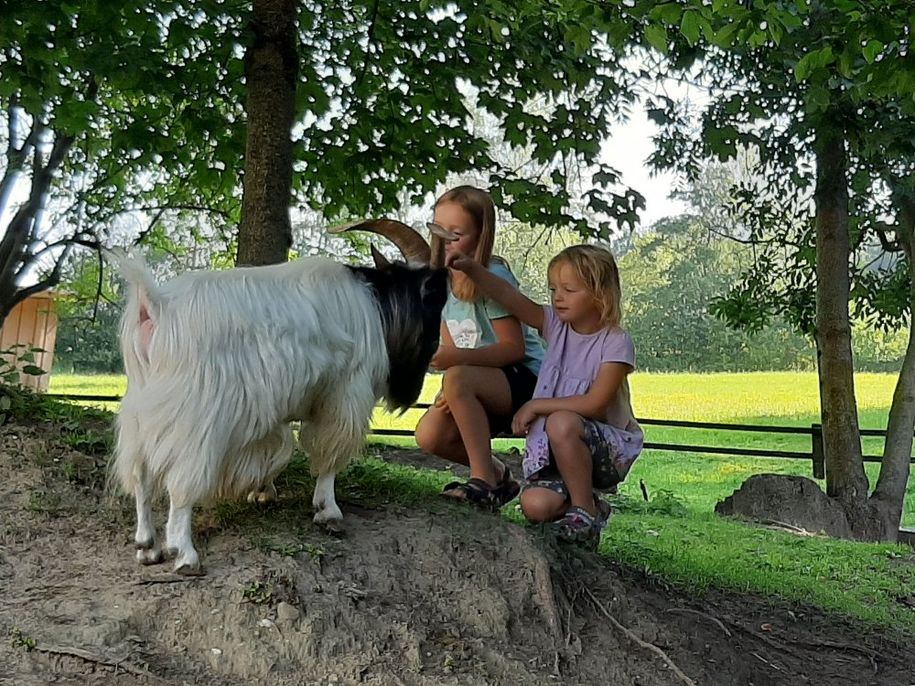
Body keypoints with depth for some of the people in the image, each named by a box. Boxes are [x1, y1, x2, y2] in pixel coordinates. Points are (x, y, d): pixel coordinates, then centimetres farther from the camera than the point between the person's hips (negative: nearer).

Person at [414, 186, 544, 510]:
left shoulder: (493, 277, -17)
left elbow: (514, 347, -21)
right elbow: (451, 348, 7)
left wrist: (458, 359, -33)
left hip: (524, 380, -7)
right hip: (481, 384, 7)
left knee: (458, 379, -34)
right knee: (430, 436, -15)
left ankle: (483, 482, -21)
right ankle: (498, 475, 10)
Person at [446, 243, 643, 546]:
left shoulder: (617, 343, -14)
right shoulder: (556, 325, 1)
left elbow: (594, 404, -22)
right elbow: (509, 298, -12)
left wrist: (536, 405, -17)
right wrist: (472, 268, -27)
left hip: (610, 450, -4)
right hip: (556, 451, 5)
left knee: (561, 422, -35)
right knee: (535, 506, -19)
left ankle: (585, 512, -15)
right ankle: (584, 501, 14)